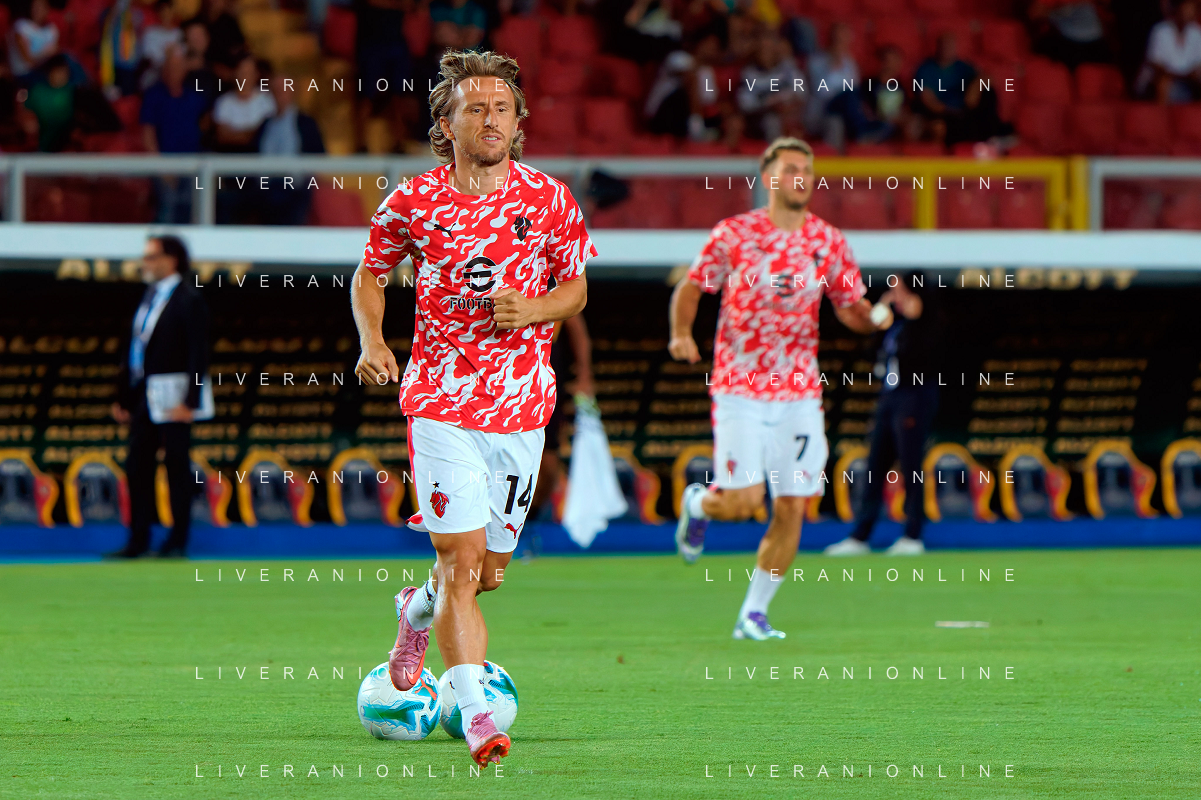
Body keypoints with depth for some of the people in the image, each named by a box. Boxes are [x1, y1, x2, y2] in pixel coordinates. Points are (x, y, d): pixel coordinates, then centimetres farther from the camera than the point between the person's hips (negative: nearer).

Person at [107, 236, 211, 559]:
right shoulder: (151, 295, 13)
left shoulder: (188, 300, -11)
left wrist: (190, 402, -21)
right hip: (143, 396, 8)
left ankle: (178, 542, 7)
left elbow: (198, 355, -16)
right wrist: (124, 396, 14)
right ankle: (138, 541, 15)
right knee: (137, 466, 9)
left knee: (177, 466, 0)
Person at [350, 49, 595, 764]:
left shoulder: (549, 199, 0)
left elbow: (576, 289, 11)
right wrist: (373, 341, -6)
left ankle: (419, 610, 46)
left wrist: (534, 310, -11)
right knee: (462, 561, -14)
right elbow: (369, 274, 12)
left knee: (490, 570, 12)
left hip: (523, 404, 3)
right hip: (442, 402, -3)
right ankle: (477, 713, -16)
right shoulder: (414, 203, -3)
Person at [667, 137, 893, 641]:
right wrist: (682, 332, -11)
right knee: (743, 500, -11)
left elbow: (851, 310, 9)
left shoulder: (827, 241, 5)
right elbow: (691, 287, 7)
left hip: (800, 394, 3)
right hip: (740, 389, -3)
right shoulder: (734, 235, -3)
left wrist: (876, 317, -13)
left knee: (791, 509, -2)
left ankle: (753, 614, 11)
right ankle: (697, 503, 26)